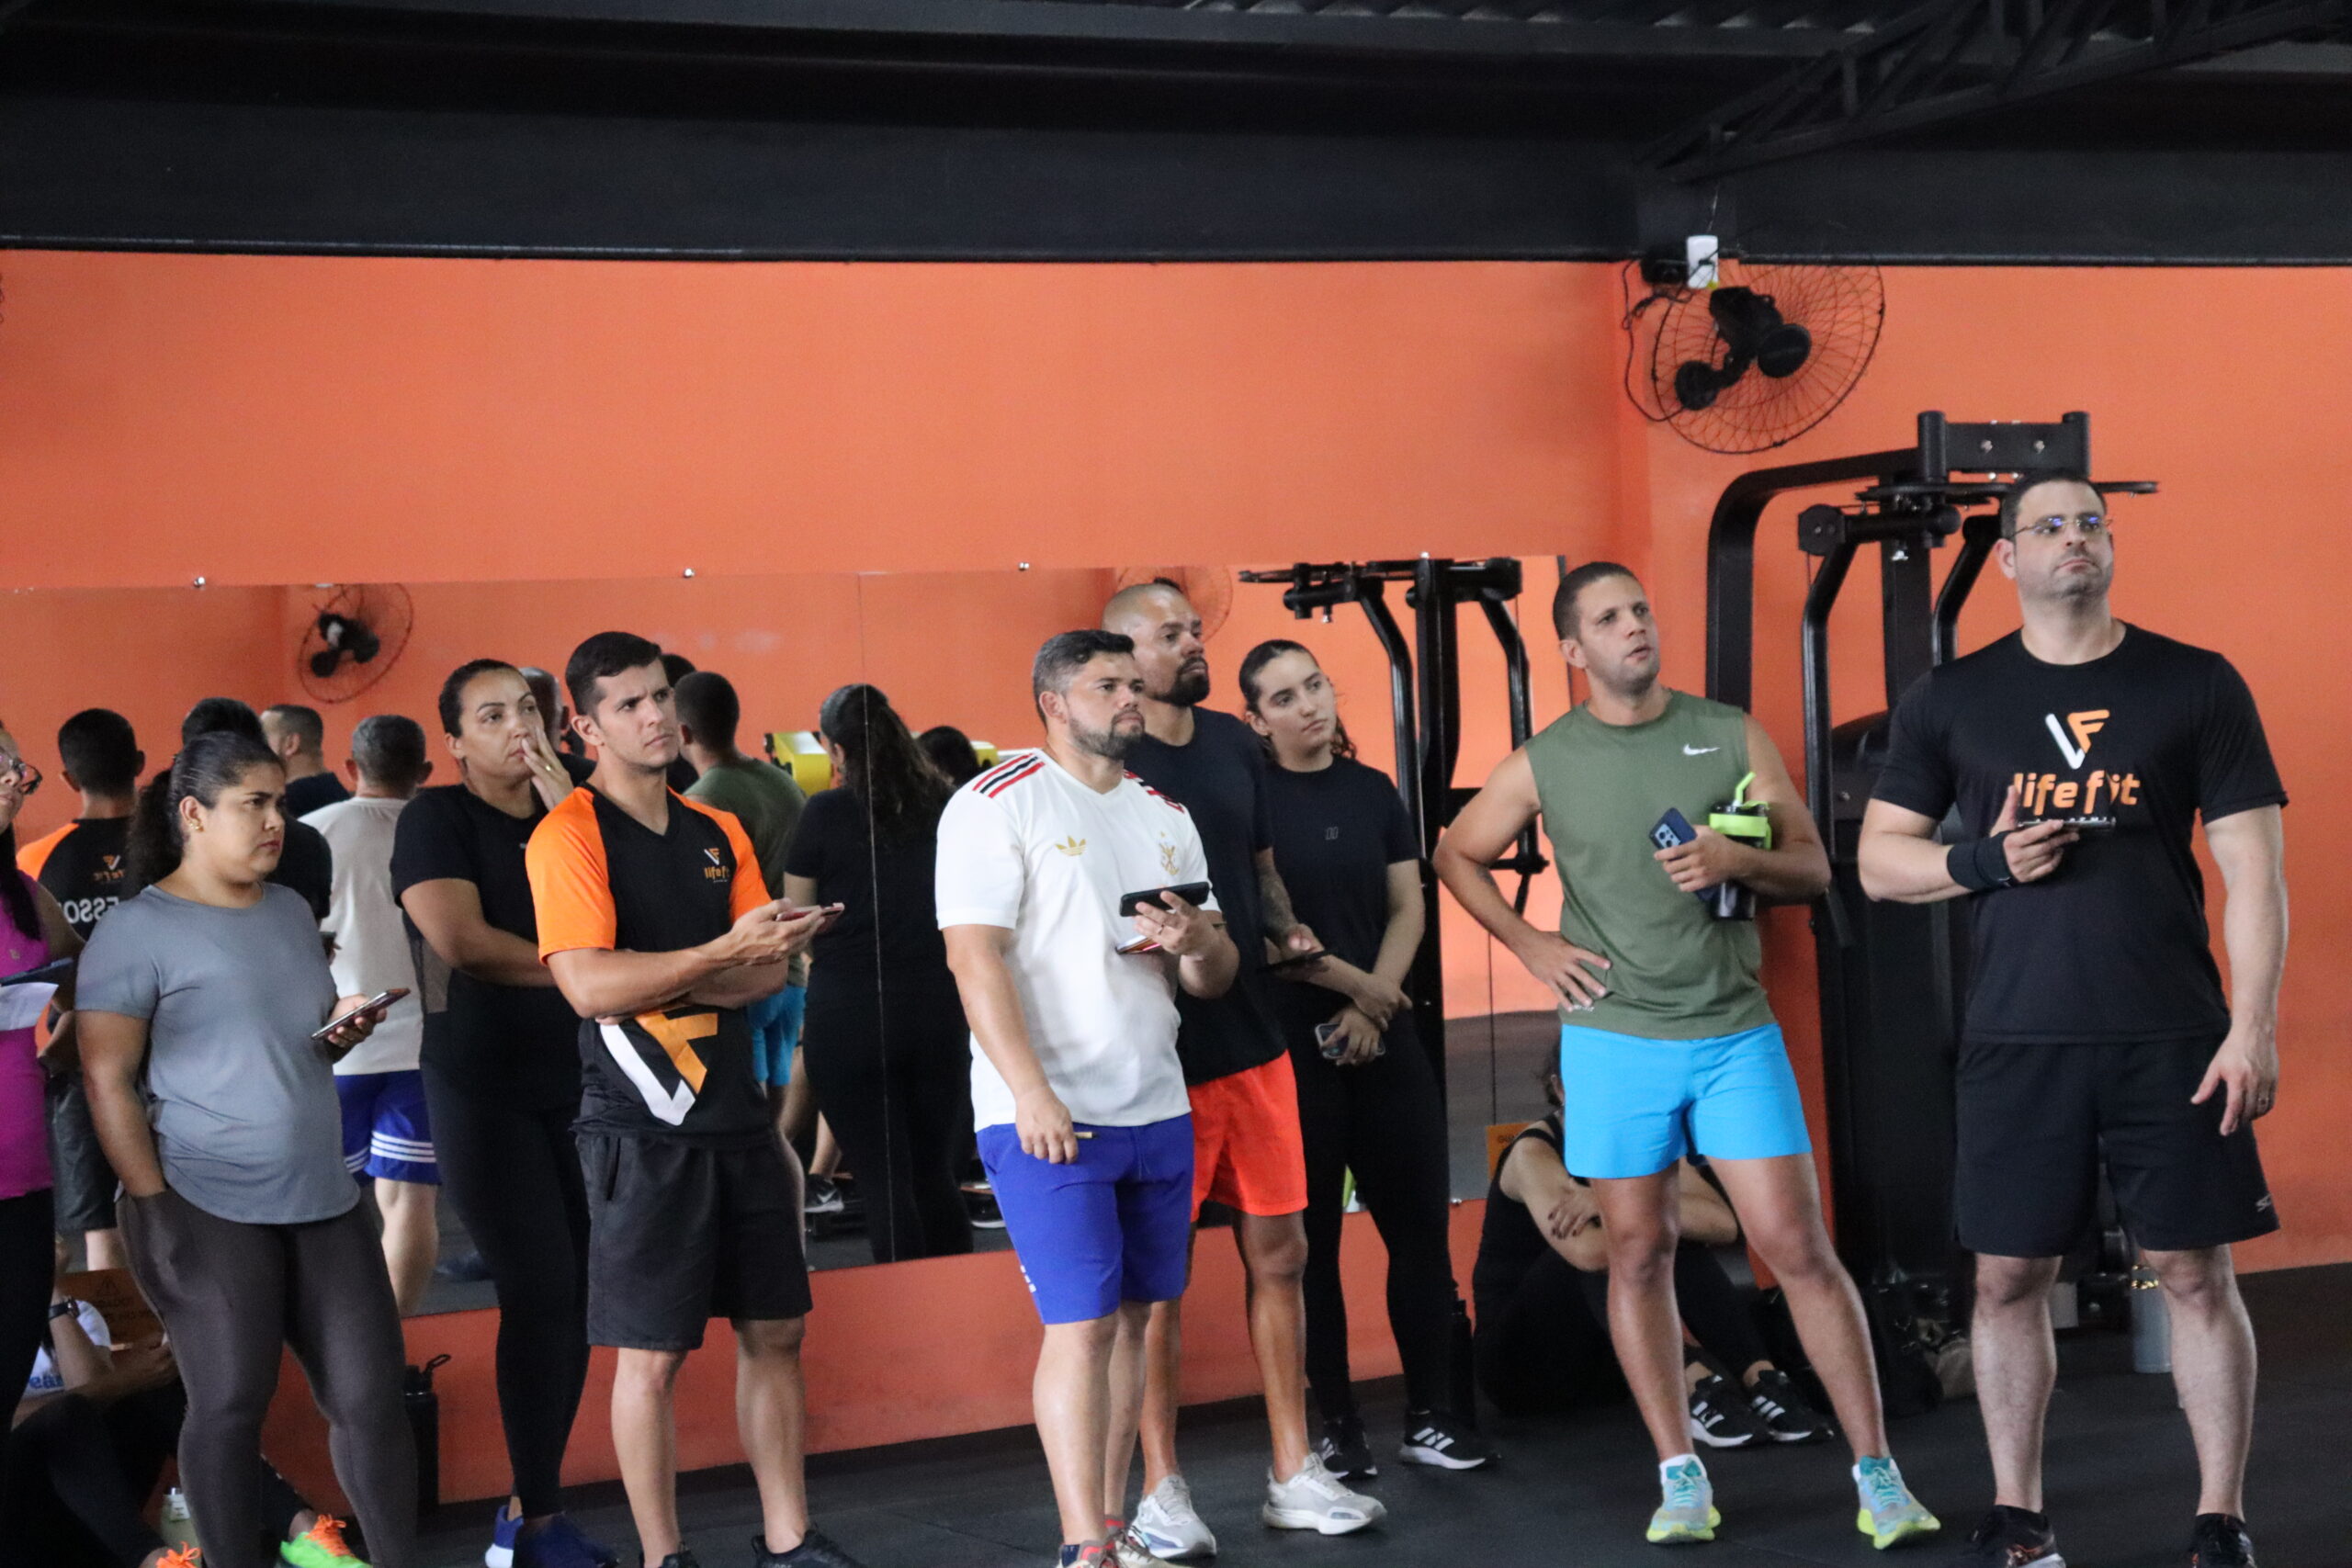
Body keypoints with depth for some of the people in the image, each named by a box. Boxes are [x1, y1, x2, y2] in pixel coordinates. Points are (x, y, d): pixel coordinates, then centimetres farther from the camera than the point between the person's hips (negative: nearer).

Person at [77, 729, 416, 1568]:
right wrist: (153, 1205, -15)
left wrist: (342, 1034, 3)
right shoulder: (137, 929, -6)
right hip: (210, 1210, -6)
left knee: (372, 1395, 4)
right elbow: (108, 1080, -9)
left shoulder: (292, 911, 14)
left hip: (325, 1198, 6)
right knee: (230, 1406, 0)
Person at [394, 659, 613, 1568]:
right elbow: (462, 941, -16)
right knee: (541, 1291, -10)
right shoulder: (436, 818, -2)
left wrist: (569, 813, -7)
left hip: (570, 1083, 6)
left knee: (570, 1297, 3)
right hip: (481, 1090, -6)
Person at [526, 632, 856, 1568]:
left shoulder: (720, 835, 12)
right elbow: (588, 986, -18)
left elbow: (770, 973, 4)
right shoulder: (570, 836, -8)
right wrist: (723, 953, -19)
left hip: (738, 1114, 7)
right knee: (653, 1356, -1)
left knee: (774, 1331, 11)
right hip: (642, 1128, -6)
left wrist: (657, 981, -11)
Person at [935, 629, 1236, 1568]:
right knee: (1081, 1323, -9)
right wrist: (1032, 1094, -20)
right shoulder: (997, 805, -5)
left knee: (1131, 1316, 8)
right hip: (1047, 1118, -6)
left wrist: (1198, 943, -8)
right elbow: (975, 959, -13)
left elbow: (1217, 977, 17)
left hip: (1155, 1110, 6)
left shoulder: (1167, 815, 15)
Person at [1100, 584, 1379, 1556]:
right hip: (1158, 1051, -6)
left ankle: (1294, 1474, 21)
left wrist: (1286, 932, 3)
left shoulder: (1235, 746, 11)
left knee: (1280, 1253, 10)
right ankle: (1160, 1491, 14)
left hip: (1252, 1039, 6)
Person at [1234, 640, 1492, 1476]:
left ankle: (1431, 1416, 12)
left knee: (1419, 1225, 3)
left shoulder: (1373, 791, 10)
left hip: (1383, 1038, 4)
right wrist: (1356, 983, -9)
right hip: (1289, 1044, -4)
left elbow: (1408, 908, 8)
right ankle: (1337, 1424, 11)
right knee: (1312, 1238, 2)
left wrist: (1370, 1011, -4)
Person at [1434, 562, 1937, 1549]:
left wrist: (1736, 860, -16)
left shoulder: (1731, 736, 3)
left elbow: (1812, 870, 4)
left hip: (1736, 1032, 0)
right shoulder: (1544, 762, 2)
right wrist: (1529, 948, 3)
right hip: (1614, 1038, 0)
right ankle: (1679, 1475, 16)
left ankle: (1876, 1473, 3)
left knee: (1797, 1246, -4)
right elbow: (1458, 854, 15)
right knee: (1639, 1253, 6)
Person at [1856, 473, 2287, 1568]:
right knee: (2008, 1275, 5)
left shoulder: (2198, 686, 2)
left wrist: (2253, 1027, -8)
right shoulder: (1951, 699, 6)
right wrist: (1984, 863, -10)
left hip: (2171, 1037, -1)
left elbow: (2253, 870, 0)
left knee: (2195, 1271, 1)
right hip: (2016, 1043, 1)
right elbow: (1879, 859, 9)